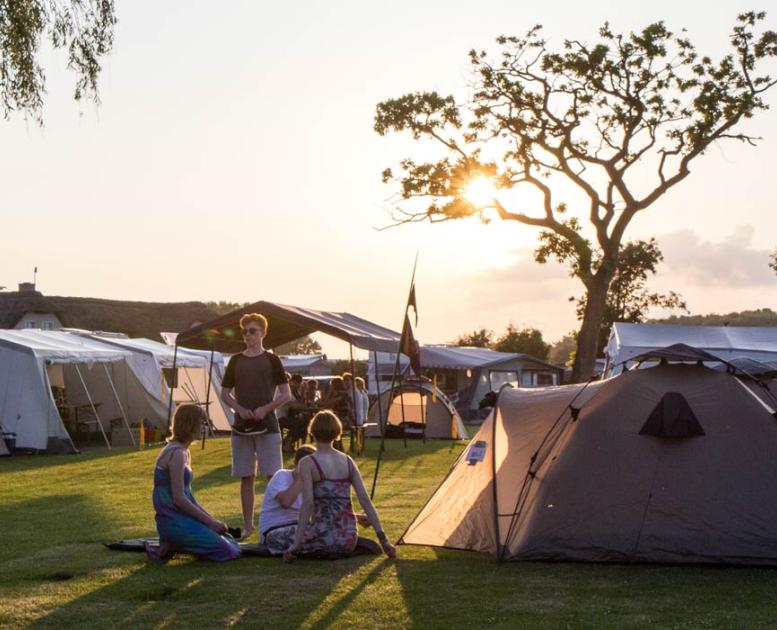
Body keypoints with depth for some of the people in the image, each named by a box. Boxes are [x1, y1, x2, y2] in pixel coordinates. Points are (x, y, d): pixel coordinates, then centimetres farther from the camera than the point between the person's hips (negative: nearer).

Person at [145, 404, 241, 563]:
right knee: (227, 551, -13)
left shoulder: (184, 453, 15)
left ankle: (172, 545, 6)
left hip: (182, 517, 10)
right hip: (174, 520, -10)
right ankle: (167, 548, -7)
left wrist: (213, 520, 9)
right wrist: (210, 522, -14)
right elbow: (178, 498, -20)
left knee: (232, 544, 11)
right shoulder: (177, 454, -16)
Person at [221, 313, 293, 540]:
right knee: (246, 478, 6)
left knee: (274, 476, -7)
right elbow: (225, 393, 11)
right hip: (241, 426, 3)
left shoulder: (271, 360, 1)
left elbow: (286, 394, -1)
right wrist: (239, 408, -7)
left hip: (267, 425, -3)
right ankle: (248, 525, 13)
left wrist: (266, 408, -15)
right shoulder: (236, 361, 8)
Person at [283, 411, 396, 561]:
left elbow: (308, 503, -16)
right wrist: (383, 538, 3)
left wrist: (296, 545, -16)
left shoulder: (307, 463, -6)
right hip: (348, 539, 7)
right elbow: (365, 499, 2)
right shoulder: (347, 461, 7)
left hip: (323, 537, -6)